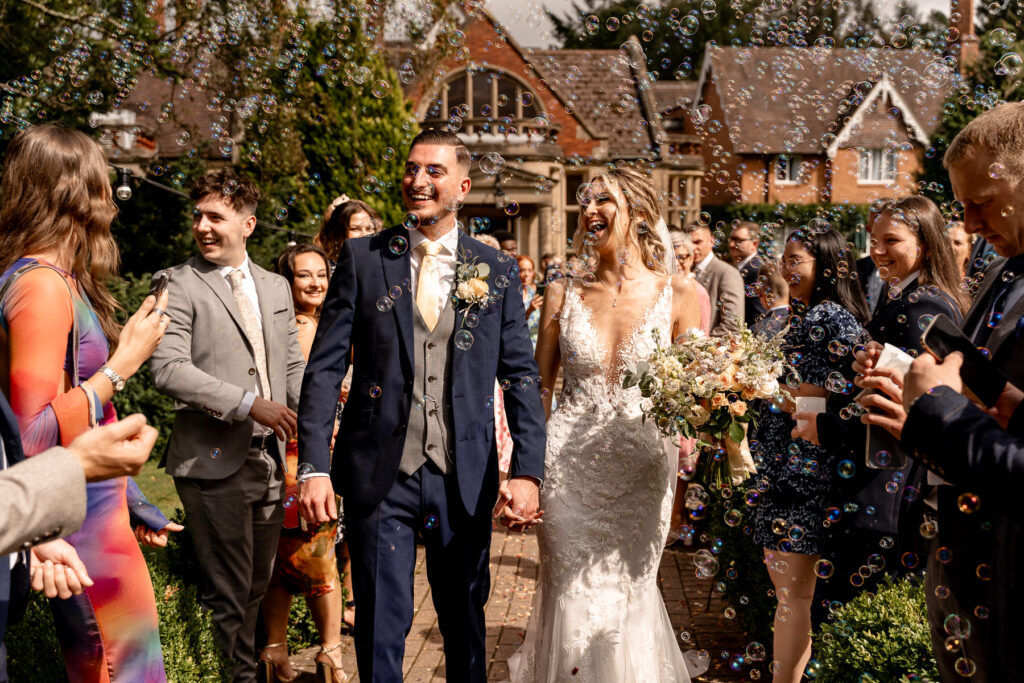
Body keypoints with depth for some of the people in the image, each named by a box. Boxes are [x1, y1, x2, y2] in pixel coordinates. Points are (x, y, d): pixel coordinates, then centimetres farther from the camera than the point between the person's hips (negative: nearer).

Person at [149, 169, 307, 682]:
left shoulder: (275, 288, 15)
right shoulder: (180, 285, -4)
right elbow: (167, 369, -15)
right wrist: (248, 403, -20)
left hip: (270, 458, 6)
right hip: (215, 462, -5)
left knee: (257, 586, 14)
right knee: (227, 592, 0)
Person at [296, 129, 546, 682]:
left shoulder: (495, 269, 3)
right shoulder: (362, 258, 1)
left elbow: (520, 375, 2)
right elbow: (324, 366, -2)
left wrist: (527, 470, -9)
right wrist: (313, 466, -10)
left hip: (465, 480, 1)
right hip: (379, 475, -1)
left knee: (465, 622, 16)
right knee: (381, 627, 8)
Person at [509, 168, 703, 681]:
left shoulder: (679, 294, -3)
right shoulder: (563, 294, 1)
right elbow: (538, 388, 5)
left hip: (641, 468, -1)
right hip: (568, 466, 1)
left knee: (628, 596, 12)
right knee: (572, 599, 7)